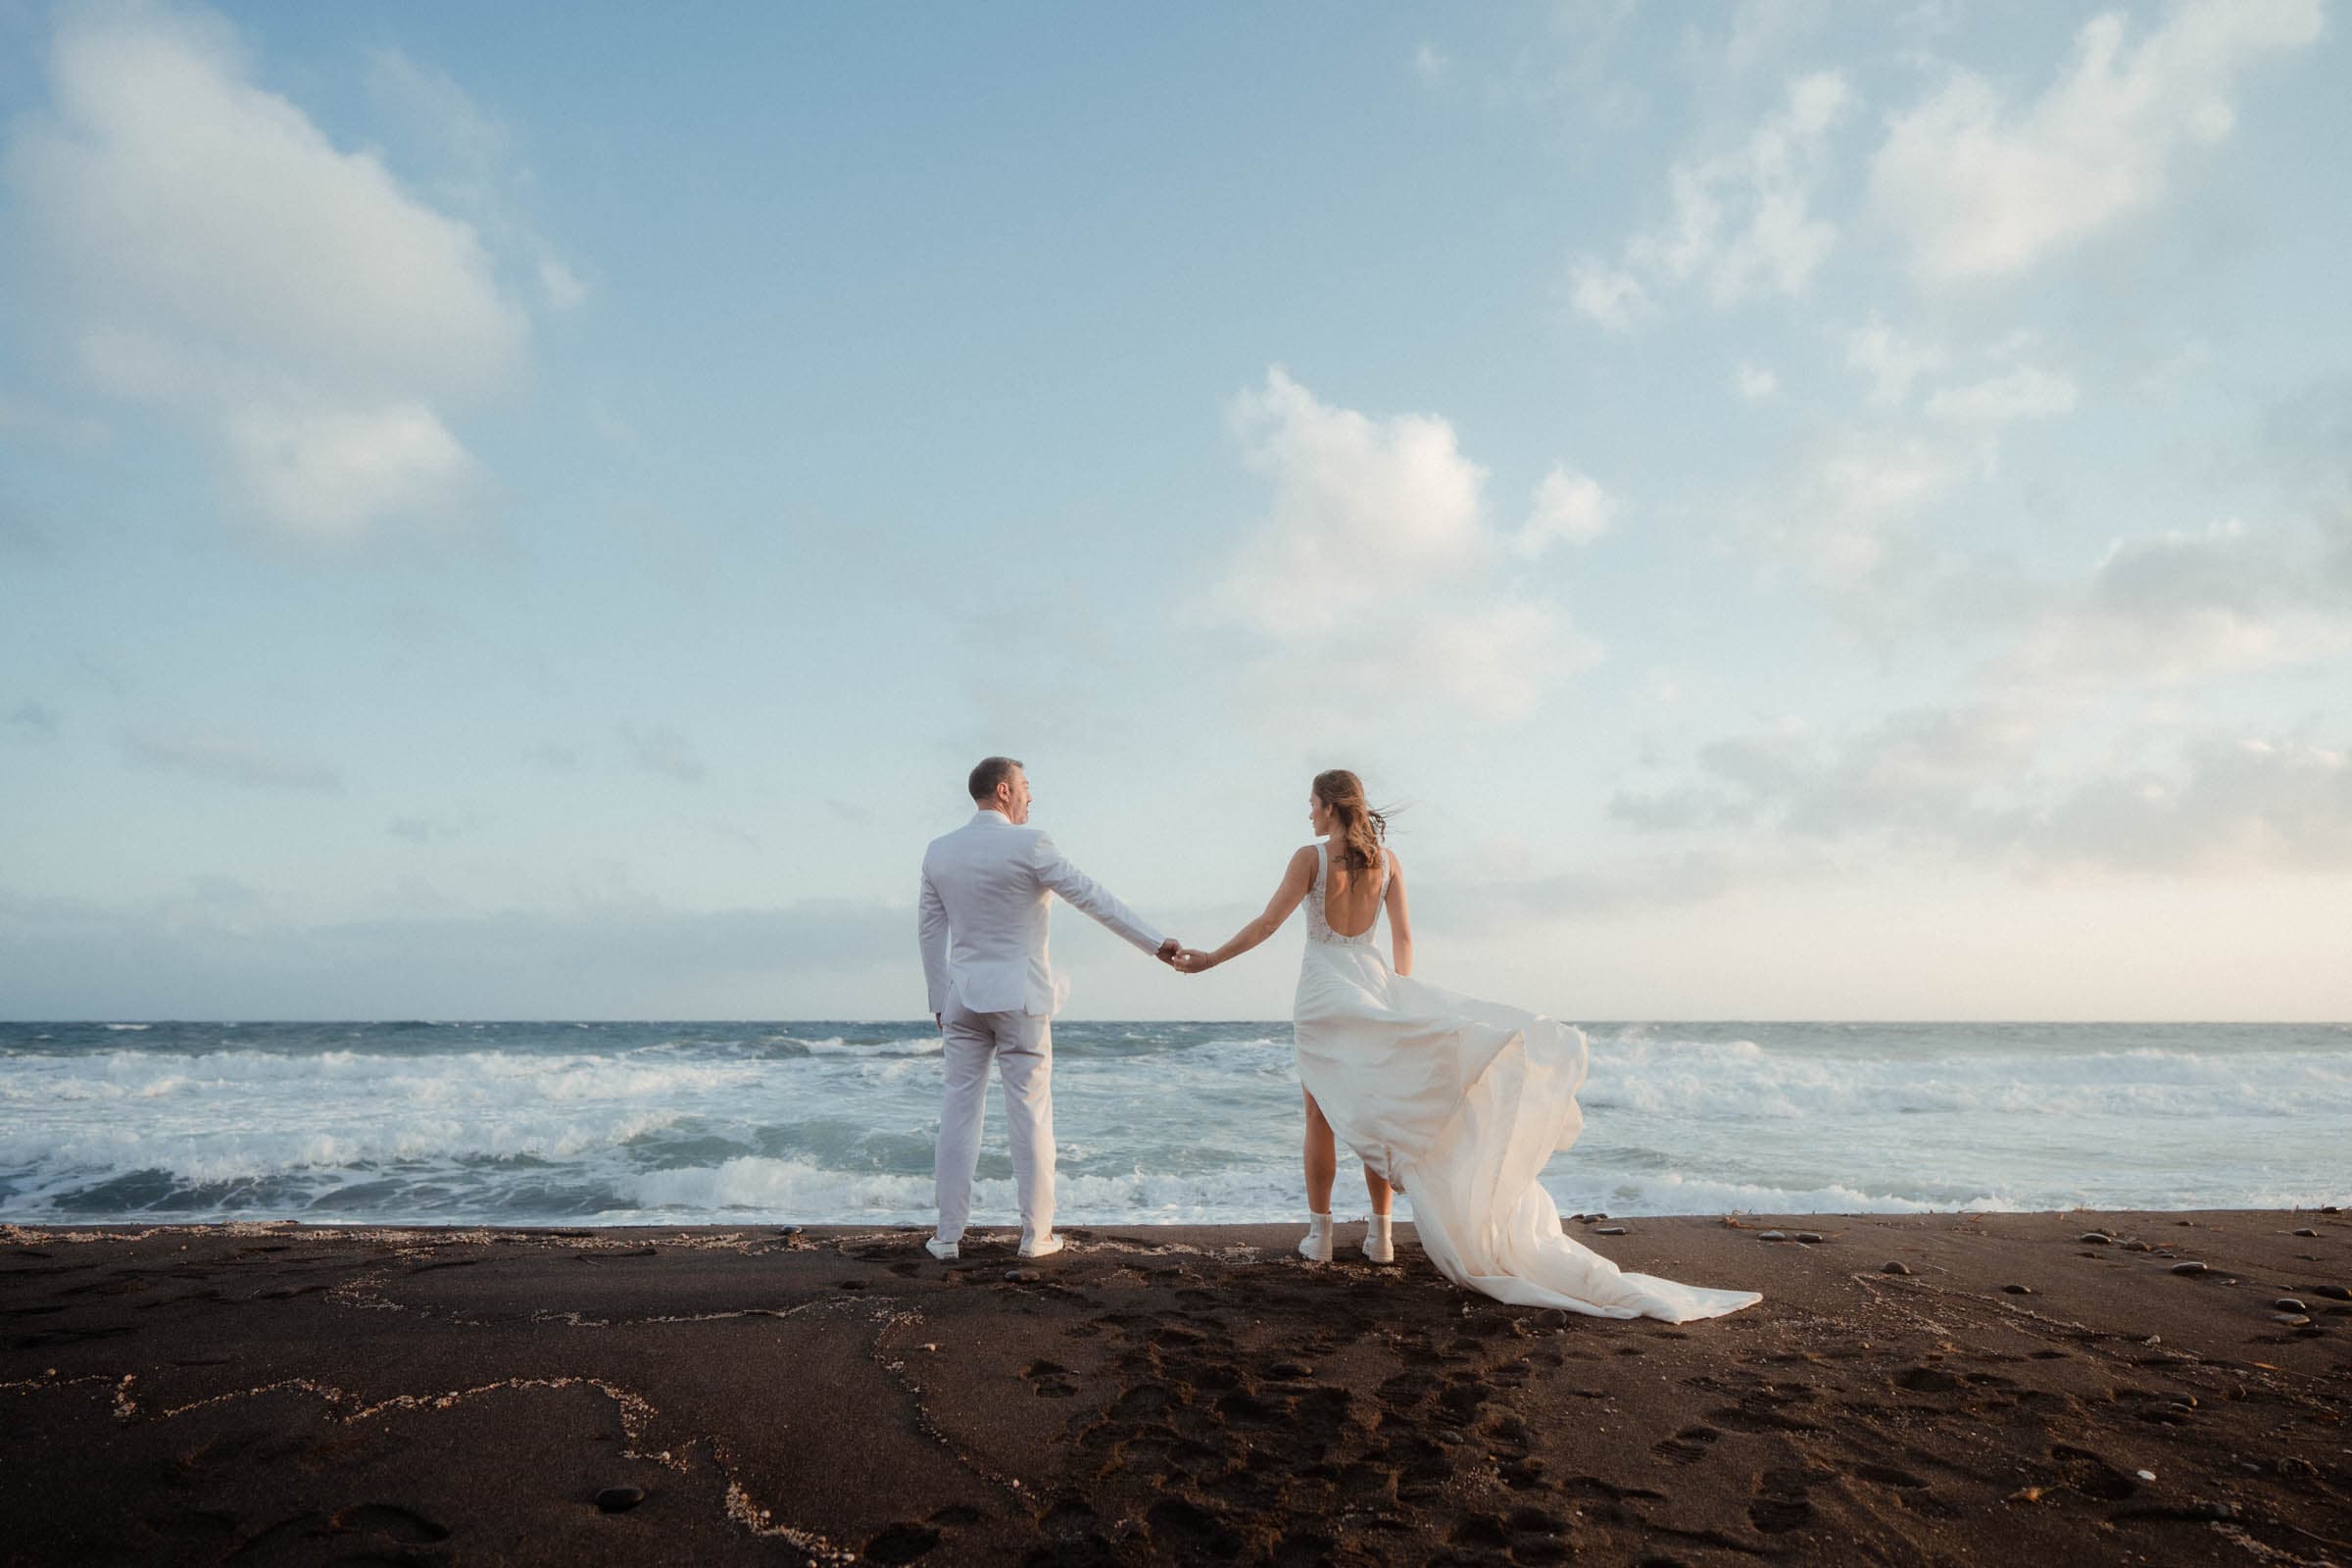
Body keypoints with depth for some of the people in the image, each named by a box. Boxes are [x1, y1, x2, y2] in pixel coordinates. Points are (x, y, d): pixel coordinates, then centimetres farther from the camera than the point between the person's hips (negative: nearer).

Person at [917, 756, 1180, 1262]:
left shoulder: (939, 851, 5)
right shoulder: (1029, 844, -11)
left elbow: (929, 931, 10)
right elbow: (1092, 897, -12)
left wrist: (940, 1000, 18)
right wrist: (1156, 942, -8)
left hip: (963, 999, 5)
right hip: (1019, 998, -4)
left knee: (960, 1112, 9)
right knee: (1030, 1115, 4)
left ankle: (948, 1234, 12)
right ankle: (1036, 1235, 11)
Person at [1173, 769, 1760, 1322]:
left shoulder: (1310, 857, -8)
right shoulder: (1387, 859, 6)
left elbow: (1266, 924, -11)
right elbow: (1403, 937, 8)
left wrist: (1206, 959, -3)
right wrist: (1399, 1002, 16)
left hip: (1324, 991, -4)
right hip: (1374, 983, 4)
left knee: (1321, 1114, 4)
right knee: (1376, 1113, 10)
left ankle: (1319, 1233, 8)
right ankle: (1379, 1234, 10)